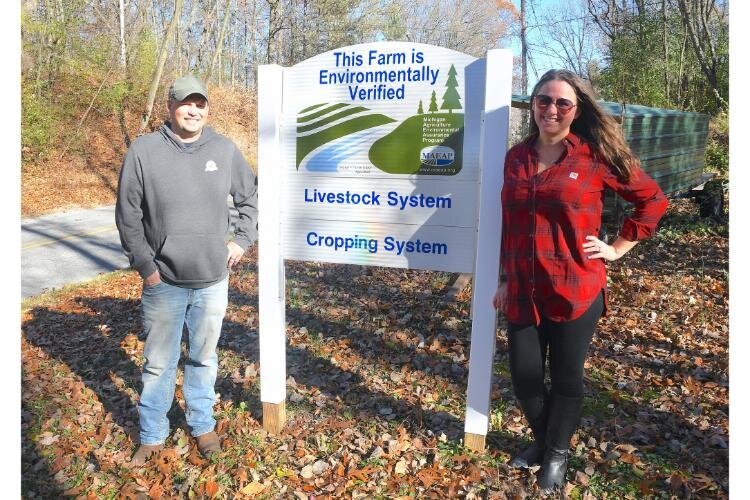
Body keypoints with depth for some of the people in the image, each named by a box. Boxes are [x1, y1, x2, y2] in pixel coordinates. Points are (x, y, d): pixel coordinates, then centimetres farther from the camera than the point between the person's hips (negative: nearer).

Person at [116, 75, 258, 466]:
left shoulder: (225, 150, 1)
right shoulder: (144, 150, -5)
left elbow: (251, 197, 14)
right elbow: (127, 215, -1)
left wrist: (243, 240, 6)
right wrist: (144, 265, -5)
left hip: (213, 280, 2)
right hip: (163, 282, -1)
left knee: (204, 358, 15)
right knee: (158, 363, 10)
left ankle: (202, 425, 34)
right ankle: (152, 436, 28)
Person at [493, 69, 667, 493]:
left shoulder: (595, 156, -6)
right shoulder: (517, 157, 6)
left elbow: (653, 200, 4)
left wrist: (618, 248, 0)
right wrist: (505, 279, 13)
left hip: (575, 291, -3)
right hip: (523, 292, 4)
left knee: (566, 377, 10)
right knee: (525, 376, 8)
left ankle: (558, 453, 36)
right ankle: (542, 441, 38)